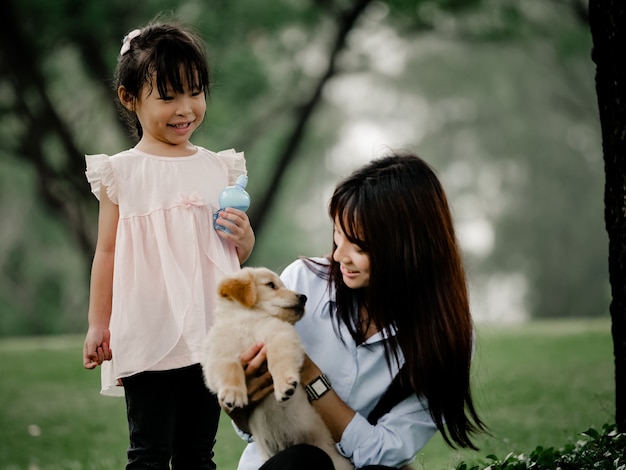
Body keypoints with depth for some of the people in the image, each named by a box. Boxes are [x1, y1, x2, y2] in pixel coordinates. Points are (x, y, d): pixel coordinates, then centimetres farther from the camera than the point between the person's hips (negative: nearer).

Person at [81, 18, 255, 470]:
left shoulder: (220, 167, 10)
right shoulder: (121, 172, 1)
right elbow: (108, 251, 3)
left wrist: (244, 237, -4)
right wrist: (98, 325, 0)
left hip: (210, 331, 3)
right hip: (148, 335, -3)